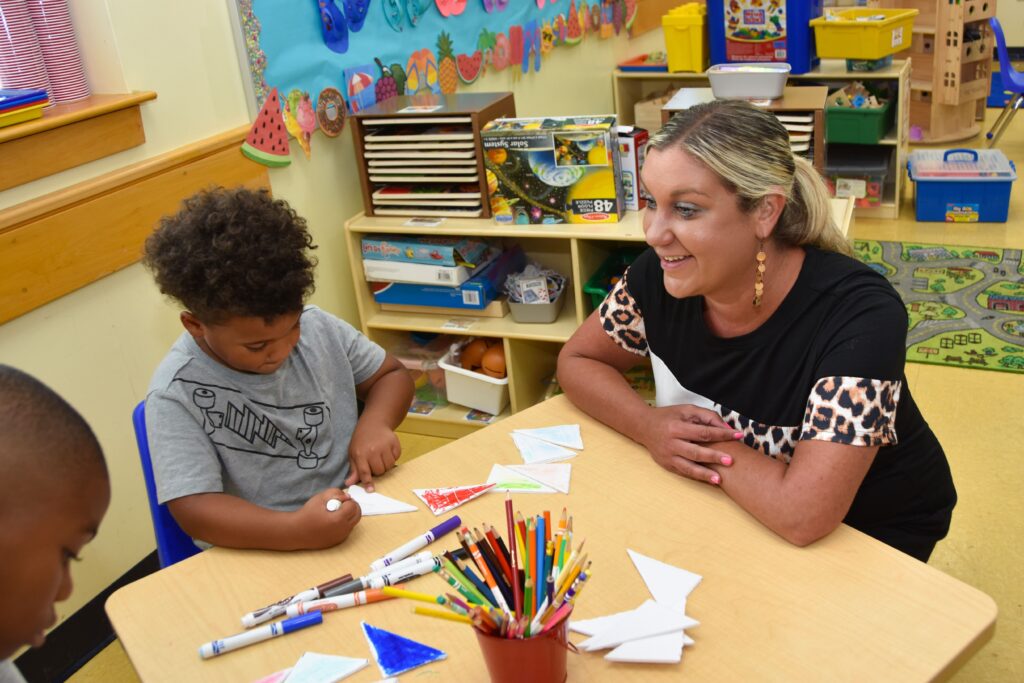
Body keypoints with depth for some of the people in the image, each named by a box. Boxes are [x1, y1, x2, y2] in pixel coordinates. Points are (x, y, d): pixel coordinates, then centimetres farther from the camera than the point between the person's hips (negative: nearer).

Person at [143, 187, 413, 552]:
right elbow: (195, 509, -19)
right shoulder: (176, 394, -14)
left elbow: (391, 374, 12)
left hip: (360, 517, 4)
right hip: (259, 552, -4)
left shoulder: (318, 329, 0)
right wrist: (296, 530, -33)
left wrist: (375, 422, -8)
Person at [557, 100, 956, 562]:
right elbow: (577, 361, -1)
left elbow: (801, 515, -37)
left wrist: (701, 441, -22)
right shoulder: (661, 273, -17)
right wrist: (650, 427, -20)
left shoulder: (859, 313, -31)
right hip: (732, 511, 5)